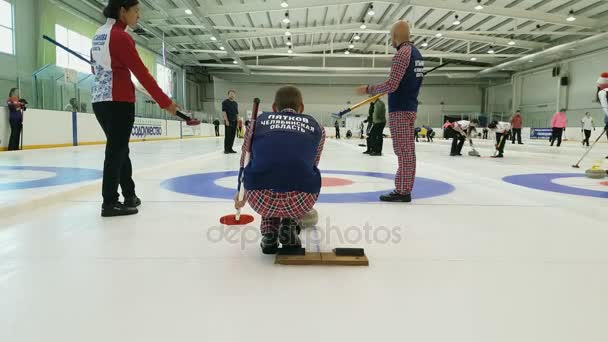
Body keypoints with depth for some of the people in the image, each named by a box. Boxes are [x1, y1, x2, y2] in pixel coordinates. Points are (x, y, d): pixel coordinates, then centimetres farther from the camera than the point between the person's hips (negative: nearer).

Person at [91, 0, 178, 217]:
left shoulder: (99, 34, 15)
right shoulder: (120, 36, -13)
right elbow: (142, 73, -16)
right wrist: (165, 102, -13)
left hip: (99, 100, 9)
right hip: (118, 101, -9)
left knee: (120, 149, 16)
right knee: (116, 151, -3)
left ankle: (129, 196, 26)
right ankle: (110, 203, 4)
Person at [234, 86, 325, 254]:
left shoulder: (260, 121, 20)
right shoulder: (316, 127, 21)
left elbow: (246, 162, 32)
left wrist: (242, 195, 51)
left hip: (260, 199, 1)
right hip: (301, 200, 0)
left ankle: (269, 232, 22)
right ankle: (289, 225, 17)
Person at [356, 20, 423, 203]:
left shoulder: (402, 53, -14)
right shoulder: (416, 53, 16)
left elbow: (391, 85, -19)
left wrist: (368, 89, -8)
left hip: (400, 109, -10)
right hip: (410, 107, 10)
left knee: (403, 151, -7)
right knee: (408, 151, 11)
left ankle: (402, 191, -3)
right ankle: (405, 189, 17)